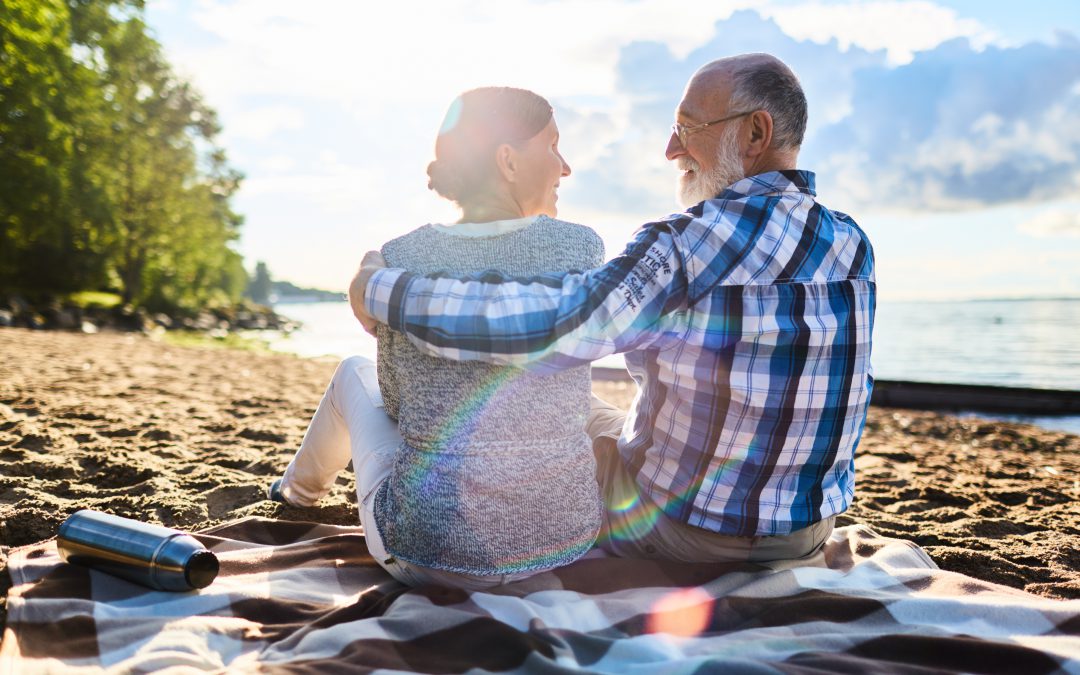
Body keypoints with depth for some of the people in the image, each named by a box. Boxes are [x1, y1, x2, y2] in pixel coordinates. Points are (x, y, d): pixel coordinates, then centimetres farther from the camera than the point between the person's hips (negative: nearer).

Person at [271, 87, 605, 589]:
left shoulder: (398, 260, -10)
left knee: (354, 373, 27)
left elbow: (397, 400, 4)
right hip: (567, 536, 2)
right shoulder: (582, 246, -9)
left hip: (432, 552, -1)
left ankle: (302, 487, 60)